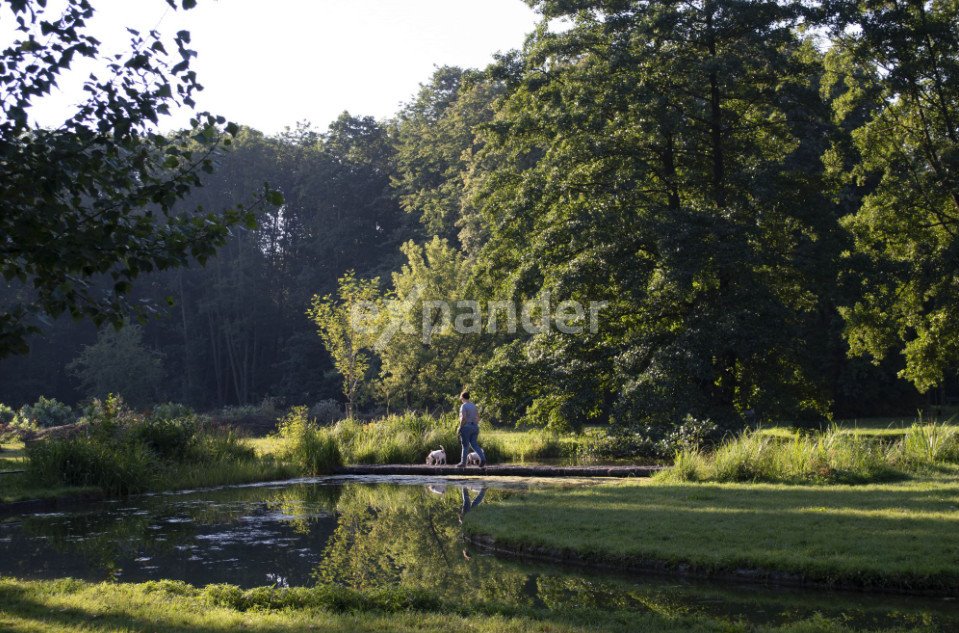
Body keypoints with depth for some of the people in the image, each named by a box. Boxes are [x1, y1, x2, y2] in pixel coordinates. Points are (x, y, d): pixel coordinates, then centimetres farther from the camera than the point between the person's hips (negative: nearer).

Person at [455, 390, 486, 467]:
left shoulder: (463, 406, -11)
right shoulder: (474, 406, 12)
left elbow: (463, 418, -21)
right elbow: (478, 417, 14)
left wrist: (460, 427, -13)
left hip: (466, 427, -7)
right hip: (475, 427, 7)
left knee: (465, 446, 2)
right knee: (474, 445, 6)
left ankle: (463, 463, 9)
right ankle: (482, 458, -13)